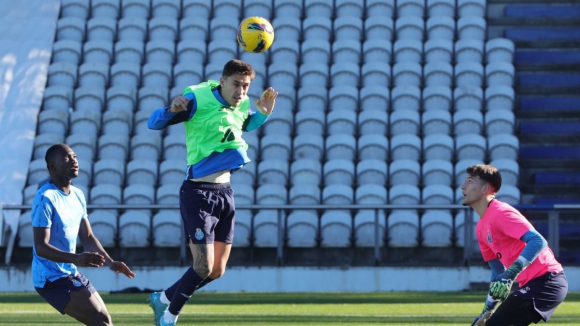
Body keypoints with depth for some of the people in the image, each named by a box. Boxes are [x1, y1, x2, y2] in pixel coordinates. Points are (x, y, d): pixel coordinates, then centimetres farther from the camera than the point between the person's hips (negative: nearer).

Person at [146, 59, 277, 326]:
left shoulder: (241, 105, 6)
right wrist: (172, 109, -33)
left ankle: (163, 299, 33)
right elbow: (153, 123, -13)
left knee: (217, 271, 10)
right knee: (203, 267, -12)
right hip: (198, 193, -7)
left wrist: (263, 113, 10)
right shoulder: (198, 99, -14)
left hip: (225, 193, 7)